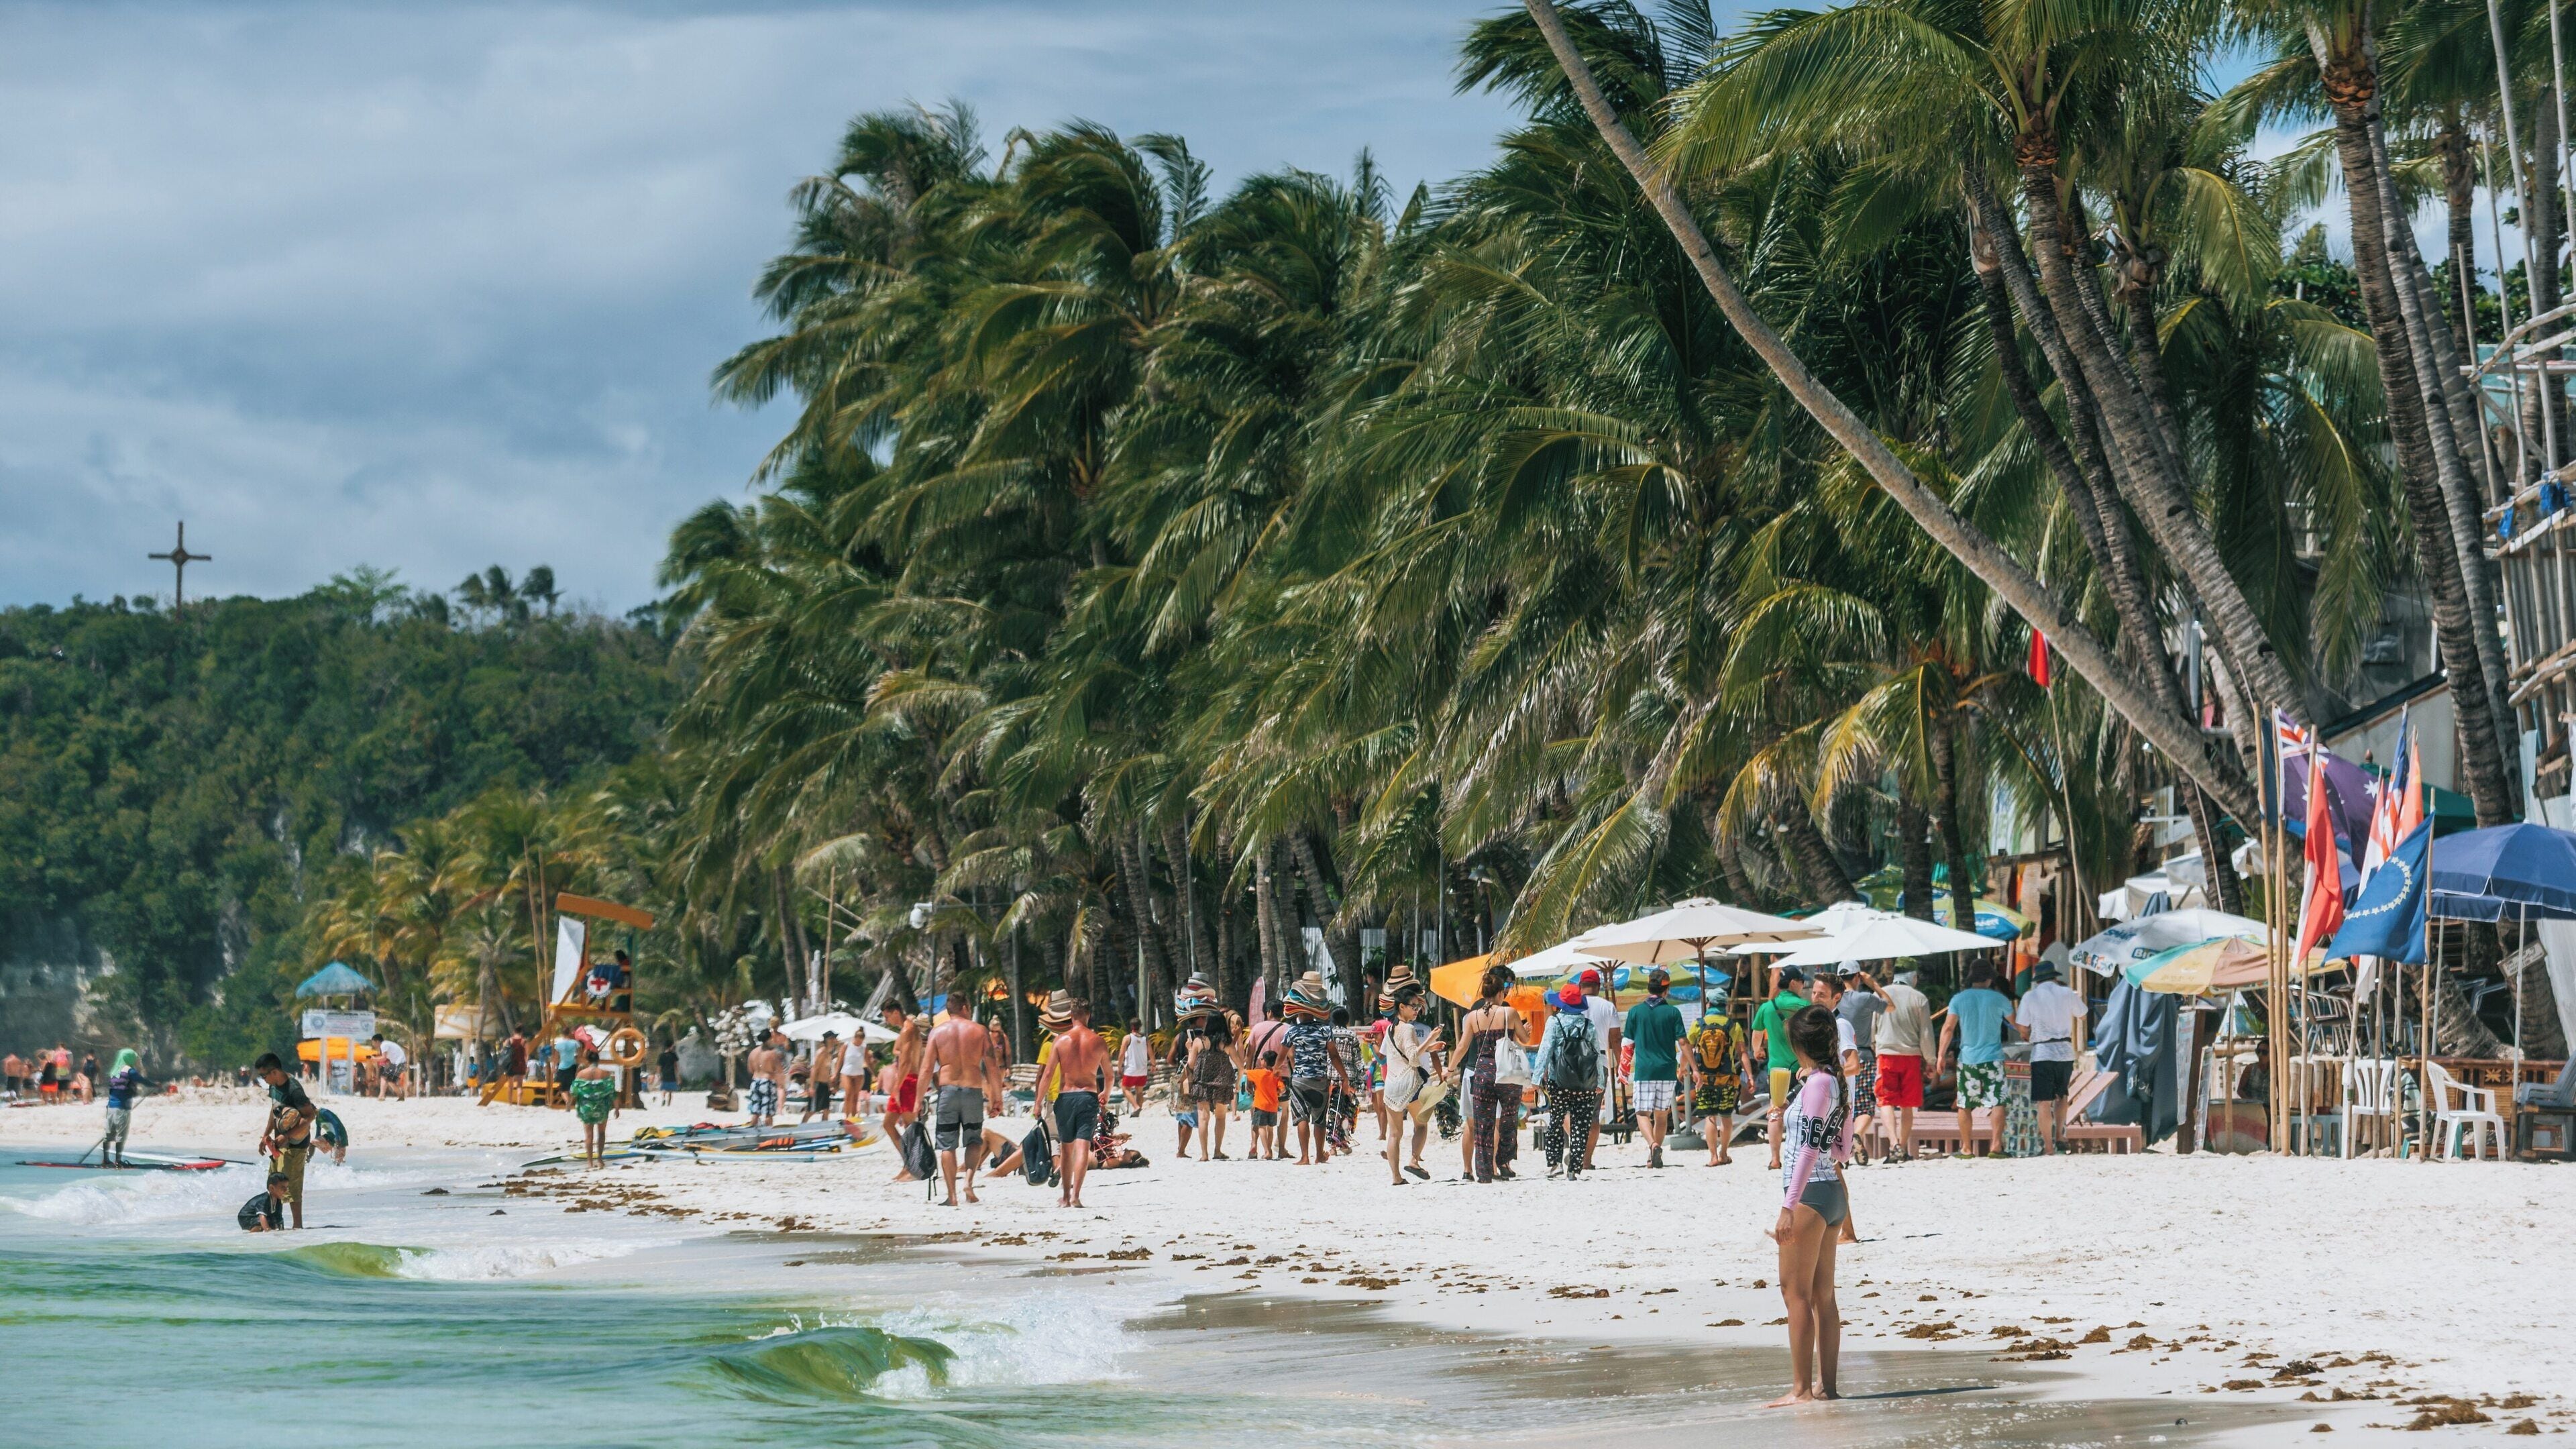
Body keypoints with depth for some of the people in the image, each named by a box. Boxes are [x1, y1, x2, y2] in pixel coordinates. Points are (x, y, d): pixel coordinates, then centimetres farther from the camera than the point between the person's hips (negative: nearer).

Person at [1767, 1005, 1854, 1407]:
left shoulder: (1817, 1083, -14)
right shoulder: (1835, 1081, 12)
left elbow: (1810, 1148, -20)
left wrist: (1789, 1206, -22)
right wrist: (1793, 1115, 24)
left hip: (1809, 1193, -9)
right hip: (1831, 1193, 9)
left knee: (1795, 1292, -6)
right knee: (1823, 1295, 12)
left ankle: (1801, 1389, -8)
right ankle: (1826, 1384, 14)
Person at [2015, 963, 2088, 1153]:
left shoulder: (2030, 997, -2)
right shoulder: (2067, 994, 4)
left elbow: (2024, 1030, -1)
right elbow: (2082, 1015, 21)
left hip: (2042, 1053, -3)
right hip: (2066, 1052, 3)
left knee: (2044, 1102, -1)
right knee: (2061, 1095, 25)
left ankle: (2049, 1147, -3)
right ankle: (2059, 1135, 24)